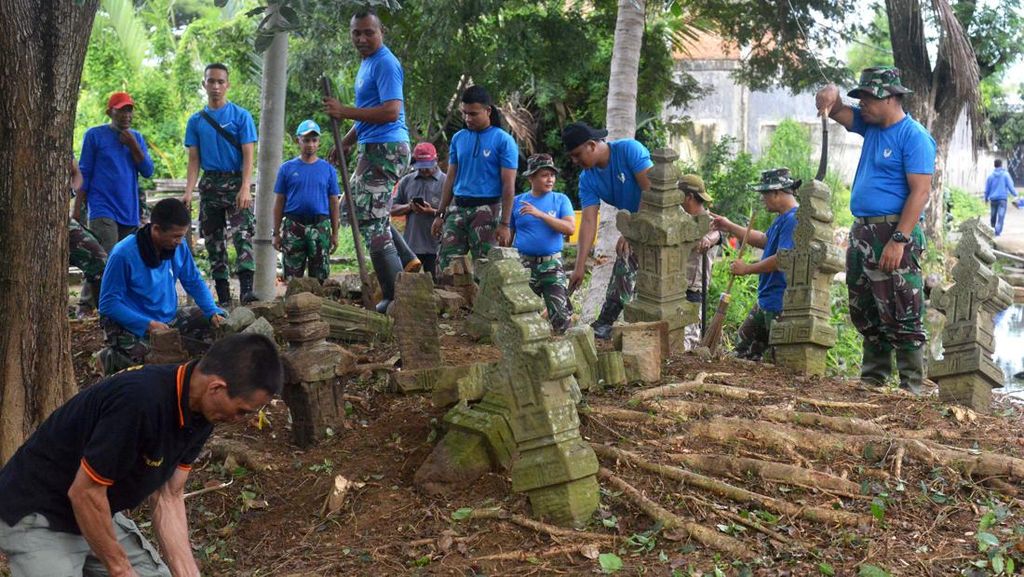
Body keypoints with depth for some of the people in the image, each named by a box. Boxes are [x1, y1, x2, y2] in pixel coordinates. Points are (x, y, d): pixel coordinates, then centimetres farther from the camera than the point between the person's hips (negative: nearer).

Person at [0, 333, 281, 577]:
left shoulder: (199, 414, -6)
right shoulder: (140, 399, -34)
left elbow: (168, 498, 0)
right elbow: (84, 493, -26)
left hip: (99, 514, 8)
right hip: (37, 517, -8)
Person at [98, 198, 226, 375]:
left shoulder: (179, 248, -5)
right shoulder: (123, 254, -20)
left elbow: (195, 282, 9)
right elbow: (108, 304, -17)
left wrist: (214, 312, -8)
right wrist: (149, 325, -25)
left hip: (168, 319, 6)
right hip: (133, 327, -6)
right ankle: (113, 358, -1)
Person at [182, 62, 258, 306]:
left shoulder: (241, 116, -1)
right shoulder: (196, 121, 10)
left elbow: (248, 156, -7)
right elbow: (194, 160, 8)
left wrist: (245, 188, -20)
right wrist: (189, 191, -6)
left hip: (235, 181, -4)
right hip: (210, 184, 4)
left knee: (242, 234, -19)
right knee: (213, 241, 5)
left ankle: (246, 289, -28)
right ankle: (223, 298, 10)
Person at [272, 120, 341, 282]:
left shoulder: (328, 169, 7)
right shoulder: (287, 168, 5)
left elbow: (334, 203, 9)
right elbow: (279, 202, 7)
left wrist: (335, 233, 5)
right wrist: (276, 233, 4)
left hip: (320, 227, 0)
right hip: (293, 226, 0)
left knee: (320, 278, 3)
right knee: (292, 276, 3)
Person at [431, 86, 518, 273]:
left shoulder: (503, 141, -4)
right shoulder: (458, 138, 12)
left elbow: (508, 185, -7)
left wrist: (505, 224, -12)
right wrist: (440, 214, 13)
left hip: (487, 210, -5)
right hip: (458, 208, 5)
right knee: (445, 263, -3)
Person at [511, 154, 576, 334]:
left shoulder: (561, 200, 3)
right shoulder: (517, 201, 5)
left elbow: (570, 228, -12)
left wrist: (540, 214, -18)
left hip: (551, 265, -1)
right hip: (522, 265, 1)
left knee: (561, 321, -10)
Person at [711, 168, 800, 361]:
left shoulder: (793, 219, -20)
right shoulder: (782, 218, 14)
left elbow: (782, 259, -25)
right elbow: (765, 240, 27)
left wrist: (747, 269, -14)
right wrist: (730, 227, 23)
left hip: (780, 305, -11)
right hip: (765, 300, 11)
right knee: (743, 349, 17)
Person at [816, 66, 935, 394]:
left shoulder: (914, 136, -11)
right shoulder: (870, 125, 13)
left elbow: (920, 192, -18)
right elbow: (835, 111, 20)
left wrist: (899, 241, -25)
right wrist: (830, 95, -6)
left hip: (893, 234, -9)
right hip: (862, 231, 9)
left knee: (901, 317, -7)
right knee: (866, 314, 15)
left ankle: (911, 388, -3)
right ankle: (872, 379, 24)